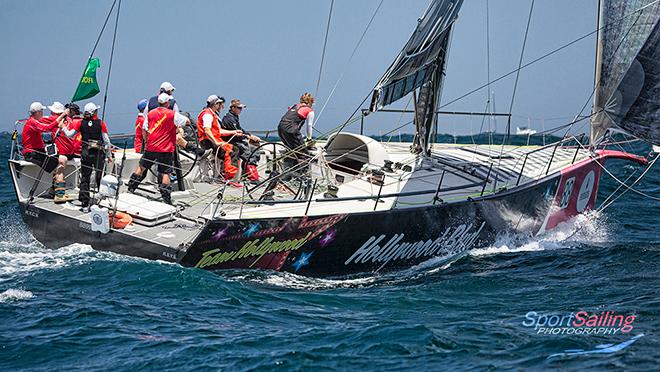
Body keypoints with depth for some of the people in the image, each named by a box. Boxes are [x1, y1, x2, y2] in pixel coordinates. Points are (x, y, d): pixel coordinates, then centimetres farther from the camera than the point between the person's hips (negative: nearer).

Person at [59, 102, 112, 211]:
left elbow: (69, 135, 5)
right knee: (99, 177, 6)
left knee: (85, 179, 6)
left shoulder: (81, 123, -1)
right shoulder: (101, 123, -5)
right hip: (99, 153, -1)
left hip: (86, 153, 1)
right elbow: (106, 140, -3)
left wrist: (63, 127, 22)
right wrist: (109, 155, 7)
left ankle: (85, 205, 3)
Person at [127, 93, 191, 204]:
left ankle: (130, 189, 23)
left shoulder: (150, 113, 7)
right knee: (165, 173, -2)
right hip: (166, 149, -4)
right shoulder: (173, 114, -7)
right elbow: (187, 121, -1)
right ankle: (166, 199, -4)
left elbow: (144, 130, 12)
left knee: (141, 167, 18)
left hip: (150, 148, 4)